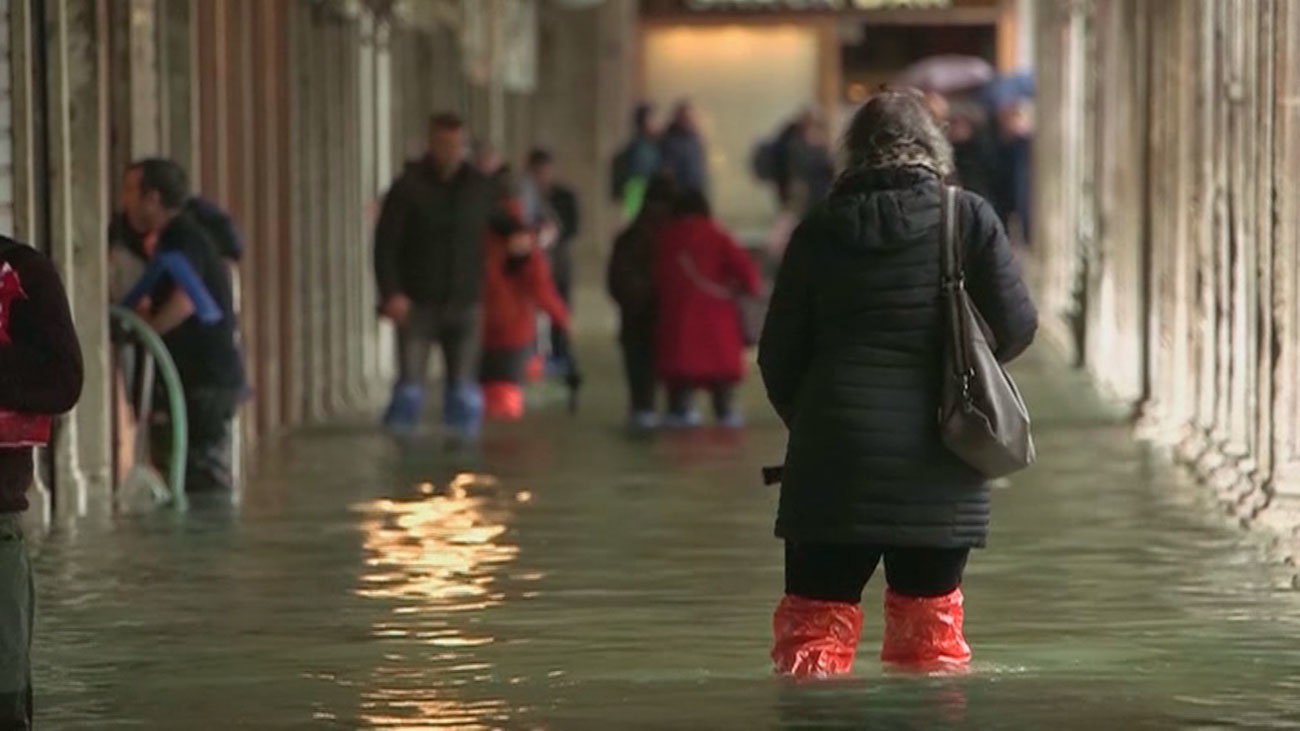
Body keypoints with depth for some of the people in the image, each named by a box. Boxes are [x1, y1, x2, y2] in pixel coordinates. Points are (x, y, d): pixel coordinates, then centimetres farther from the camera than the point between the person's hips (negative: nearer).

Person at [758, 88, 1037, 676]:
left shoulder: (820, 229, 3)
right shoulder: (968, 219, -1)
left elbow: (778, 353, 5)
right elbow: (1015, 326, -2)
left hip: (833, 456, 0)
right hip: (936, 467, 0)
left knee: (814, 623, 4)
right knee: (930, 625, 13)